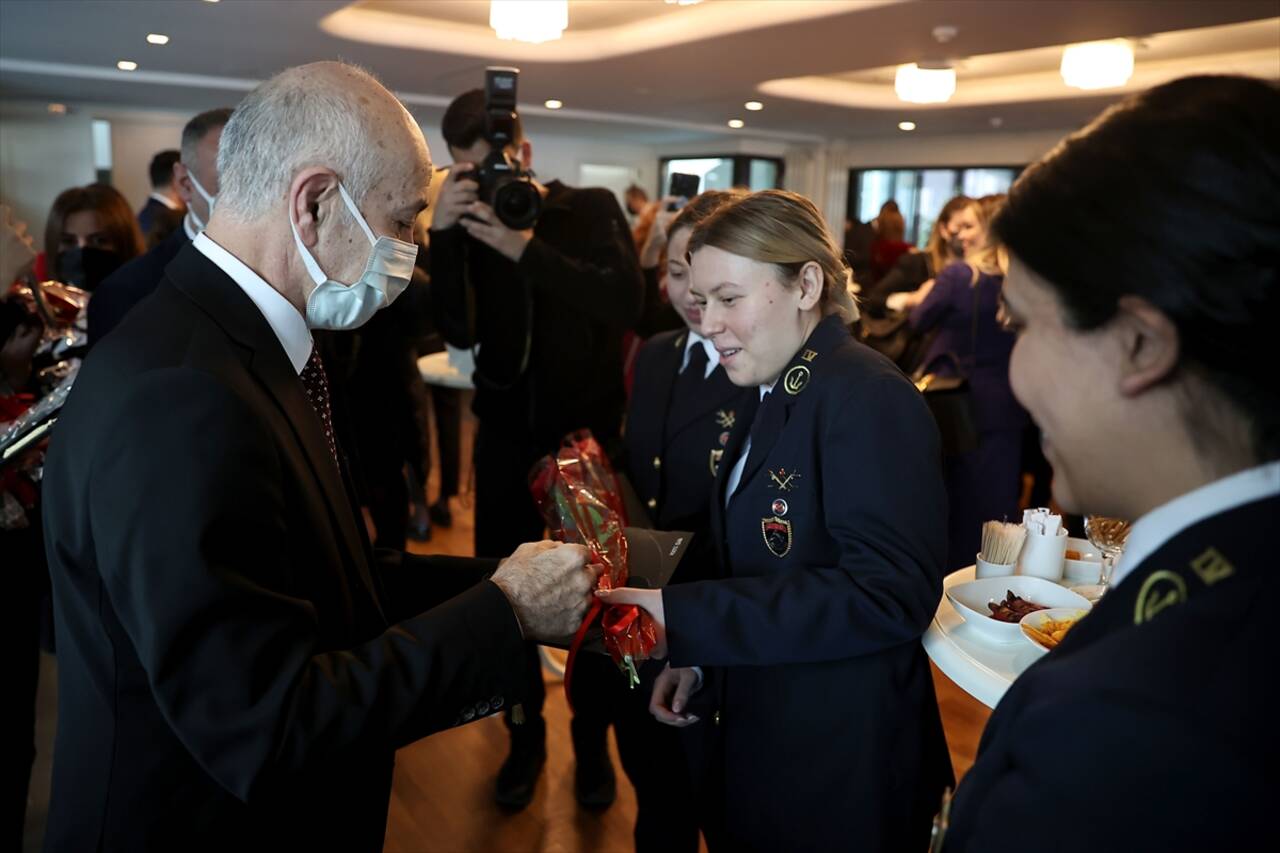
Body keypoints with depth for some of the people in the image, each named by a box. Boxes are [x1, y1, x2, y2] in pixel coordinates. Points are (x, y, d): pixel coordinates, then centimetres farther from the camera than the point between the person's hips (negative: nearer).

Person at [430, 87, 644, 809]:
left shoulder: (592, 209, -5)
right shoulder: (468, 225, 0)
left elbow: (626, 304, -22)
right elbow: (457, 331, -13)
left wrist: (524, 248, -27)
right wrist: (444, 237, -24)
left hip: (589, 430, -2)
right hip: (507, 432, 2)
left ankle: (592, 737, 29)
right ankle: (526, 734, 29)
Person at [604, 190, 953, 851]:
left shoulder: (869, 399, -21)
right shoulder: (775, 399, 8)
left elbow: (888, 593, -29)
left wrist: (682, 617, -30)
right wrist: (698, 658, 1)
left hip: (840, 767, -8)